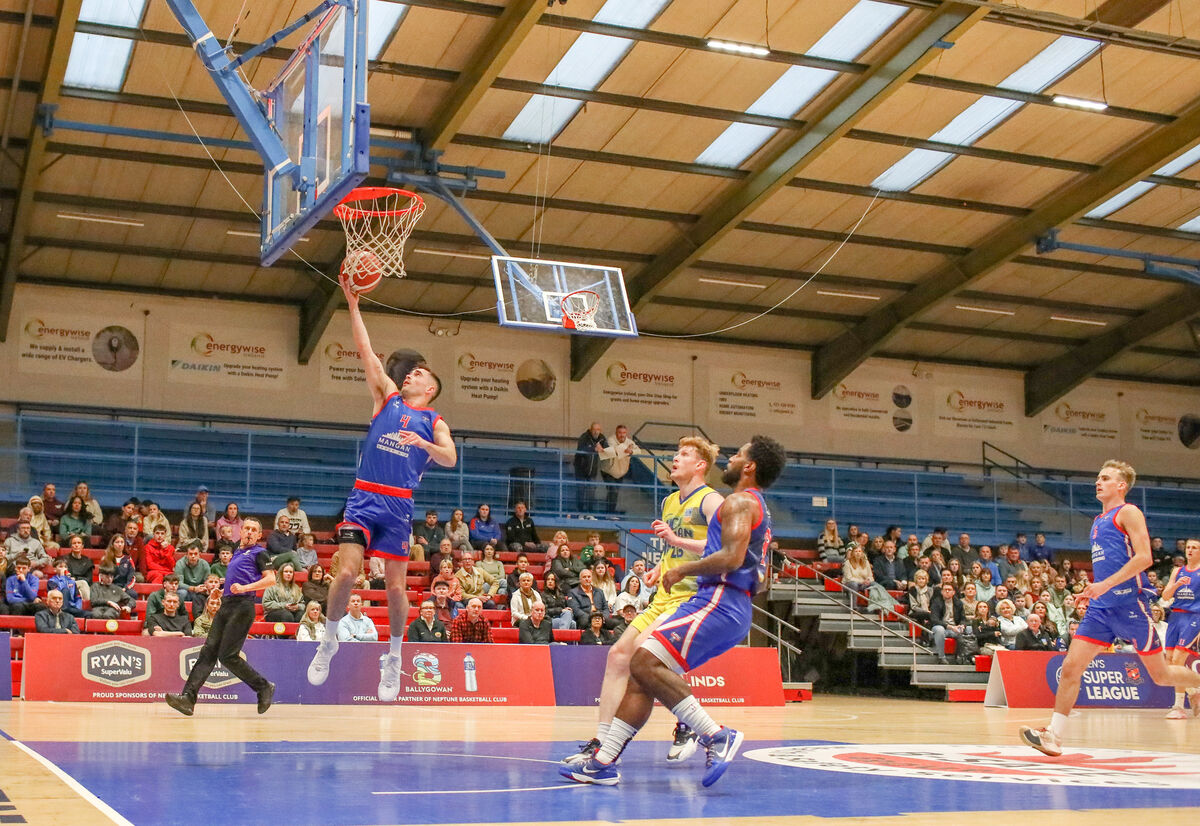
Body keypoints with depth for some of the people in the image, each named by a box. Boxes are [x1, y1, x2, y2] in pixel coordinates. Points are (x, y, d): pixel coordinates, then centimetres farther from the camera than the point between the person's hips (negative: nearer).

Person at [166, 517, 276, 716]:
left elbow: (271, 579, -10)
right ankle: (188, 697, -10)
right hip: (226, 605, 8)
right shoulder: (238, 553, 25)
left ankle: (264, 687, 4)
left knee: (227, 655, -11)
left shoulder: (259, 553, 2)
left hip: (242, 607, -8)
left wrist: (244, 588, -19)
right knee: (208, 651, -3)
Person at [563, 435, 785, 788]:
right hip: (732, 607, 11)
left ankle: (717, 735, -22)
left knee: (645, 663, -21)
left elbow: (731, 558, -22)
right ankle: (602, 763, 7)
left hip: (719, 604, -11)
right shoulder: (760, 510, 26)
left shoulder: (740, 501, -7)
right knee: (642, 670, 7)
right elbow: (752, 571, 30)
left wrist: (683, 569, -9)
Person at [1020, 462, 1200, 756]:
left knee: (1160, 674, 4)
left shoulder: (1128, 512, -4)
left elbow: (1144, 557, -16)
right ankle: (1053, 736, -6)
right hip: (1101, 607, 7)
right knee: (1070, 667, -6)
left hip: (1129, 602, -7)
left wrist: (1106, 585, -22)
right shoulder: (1098, 521, 19)